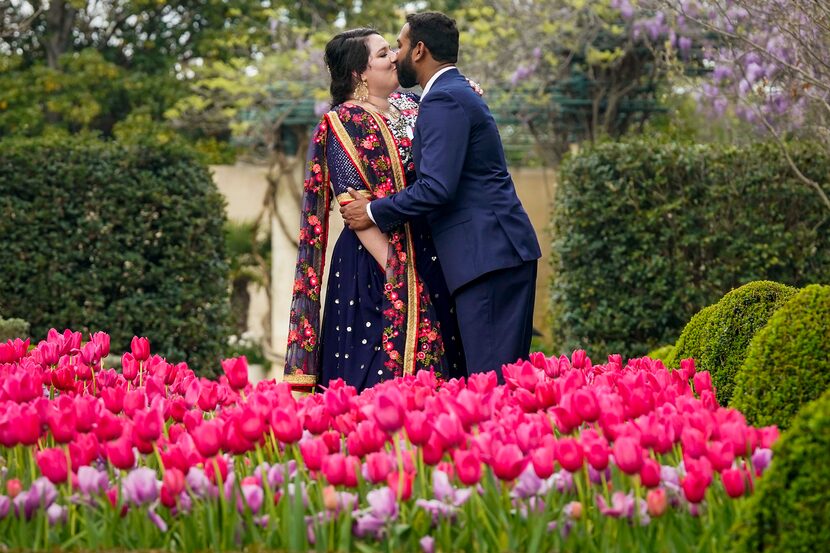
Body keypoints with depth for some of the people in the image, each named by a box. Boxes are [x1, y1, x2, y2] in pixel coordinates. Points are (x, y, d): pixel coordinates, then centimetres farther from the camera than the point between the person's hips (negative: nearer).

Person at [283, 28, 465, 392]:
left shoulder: (410, 105, 12)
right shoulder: (344, 122, -8)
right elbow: (355, 206, -15)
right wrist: (393, 266, -21)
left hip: (425, 255, 7)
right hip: (377, 262, -7)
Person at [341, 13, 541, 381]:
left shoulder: (444, 100, -10)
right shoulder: (462, 93, 22)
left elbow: (437, 187, -18)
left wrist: (374, 212, -7)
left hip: (487, 255, -10)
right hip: (504, 253, 10)